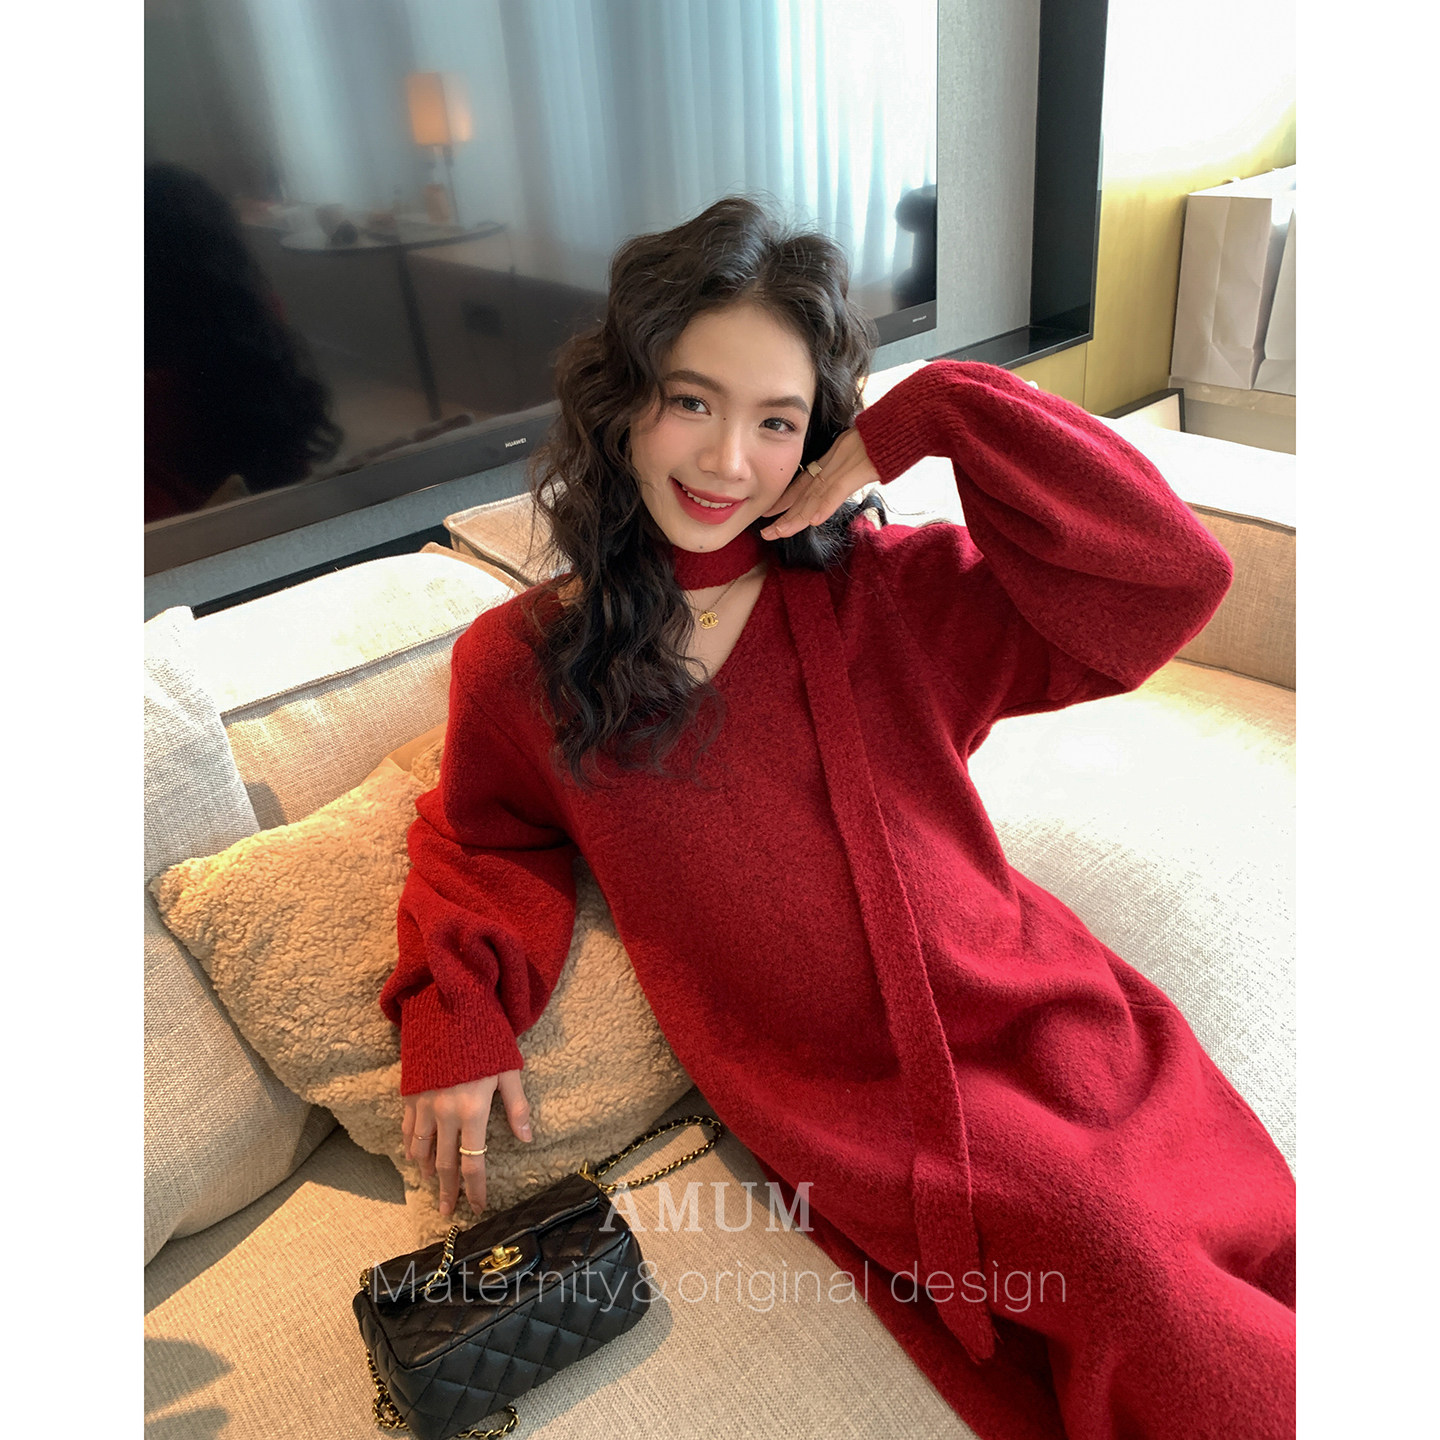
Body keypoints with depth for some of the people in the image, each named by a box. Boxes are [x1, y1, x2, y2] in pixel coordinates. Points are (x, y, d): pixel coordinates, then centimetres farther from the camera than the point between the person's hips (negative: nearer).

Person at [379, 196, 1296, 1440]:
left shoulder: (882, 594, 1)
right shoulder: (518, 666, 1)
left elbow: (1170, 581, -5)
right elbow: (481, 839, 19)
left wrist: (935, 417, -9)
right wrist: (456, 1017, 2)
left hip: (1037, 1018, 2)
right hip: (848, 1102, -1)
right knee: (1107, 1260, -21)